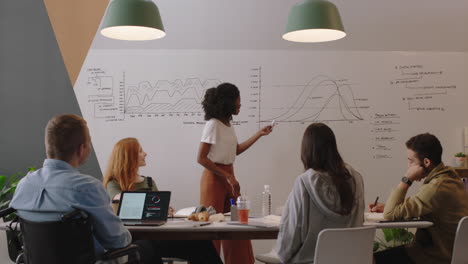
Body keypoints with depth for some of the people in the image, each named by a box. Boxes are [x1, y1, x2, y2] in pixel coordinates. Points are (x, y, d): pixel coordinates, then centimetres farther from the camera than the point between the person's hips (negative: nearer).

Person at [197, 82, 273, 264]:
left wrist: (259, 134, 20)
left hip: (228, 176, 8)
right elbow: (201, 158, -17)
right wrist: (227, 176, -18)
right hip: (214, 178, -8)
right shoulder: (213, 124, -15)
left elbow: (236, 150, 22)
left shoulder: (228, 123, 8)